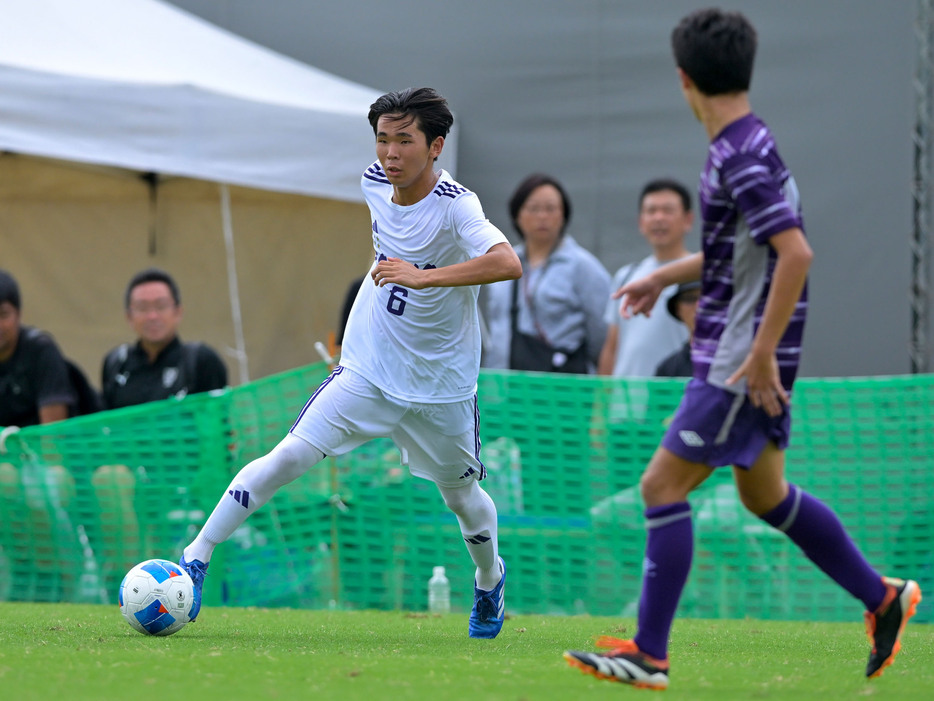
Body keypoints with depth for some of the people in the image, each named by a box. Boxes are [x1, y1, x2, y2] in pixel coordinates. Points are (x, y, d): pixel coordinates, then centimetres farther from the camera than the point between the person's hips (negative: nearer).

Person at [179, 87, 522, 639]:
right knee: (291, 456, -13)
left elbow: (508, 263, -42)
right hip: (369, 367, 3)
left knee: (462, 495, 14)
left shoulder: (455, 205, -24)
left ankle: (490, 579, 45)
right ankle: (196, 558, -9)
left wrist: (424, 276, -48)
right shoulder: (375, 182, -7)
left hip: (441, 382, -3)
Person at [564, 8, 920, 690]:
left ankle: (649, 654, -4)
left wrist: (762, 352, -26)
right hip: (746, 357, 10)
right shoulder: (744, 148, 11)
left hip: (741, 365, -10)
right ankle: (883, 597, 28)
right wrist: (665, 275, 31)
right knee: (764, 493, 20)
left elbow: (796, 253, -28)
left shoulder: (744, 159, -20)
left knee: (663, 486, -7)